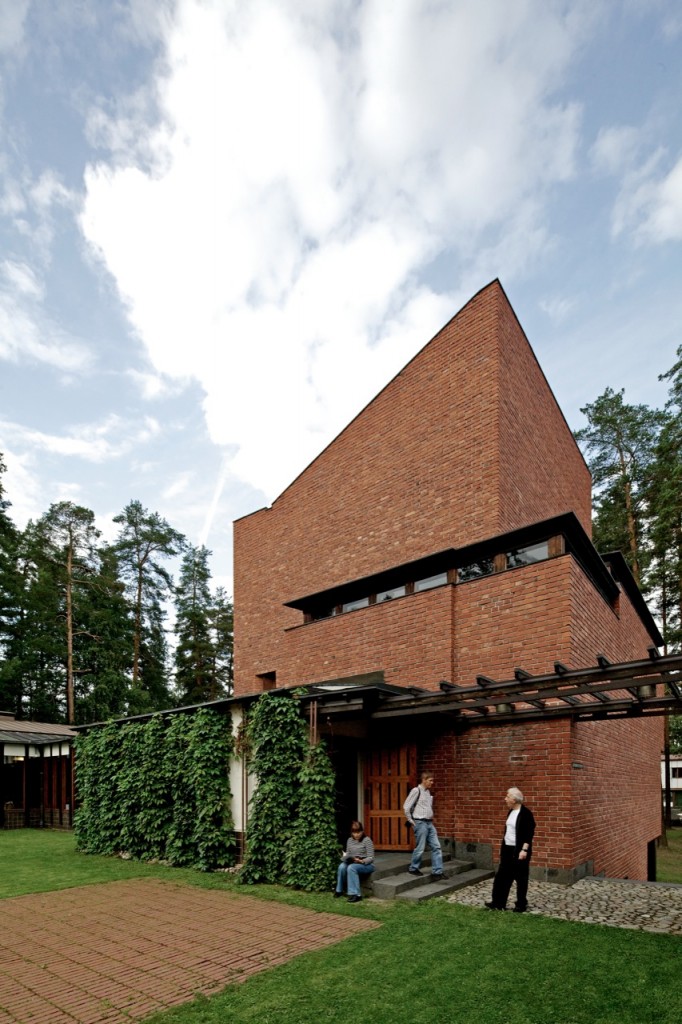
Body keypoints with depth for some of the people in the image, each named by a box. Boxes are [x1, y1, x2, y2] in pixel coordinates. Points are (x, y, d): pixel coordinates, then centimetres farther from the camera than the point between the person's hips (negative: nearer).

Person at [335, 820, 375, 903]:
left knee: (351, 867, -35)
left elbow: (371, 858, -12)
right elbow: (348, 854, 12)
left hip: (366, 864, -5)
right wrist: (345, 857, -12)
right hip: (352, 863, 5)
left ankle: (355, 894, -34)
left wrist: (361, 861, -30)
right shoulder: (350, 840, 7)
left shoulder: (367, 840, -10)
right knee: (342, 866, -26)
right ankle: (339, 890, -8)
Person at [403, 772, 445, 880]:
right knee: (420, 848, -2)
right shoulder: (416, 790, -11)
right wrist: (411, 821, -6)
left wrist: (431, 818, 13)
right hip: (420, 823, -8)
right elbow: (406, 806, -12)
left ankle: (437, 872, 6)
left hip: (429, 823, 8)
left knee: (436, 847, 3)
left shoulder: (428, 792, 12)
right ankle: (413, 868, 17)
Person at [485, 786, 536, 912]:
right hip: (508, 849, 8)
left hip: (519, 850, -8)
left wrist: (524, 850, -22)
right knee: (502, 876, 9)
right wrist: (503, 847, 19)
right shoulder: (511, 812, 9)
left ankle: (521, 905, 17)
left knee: (520, 878, 4)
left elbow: (529, 833, -18)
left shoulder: (525, 813, -16)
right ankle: (498, 903, 15)